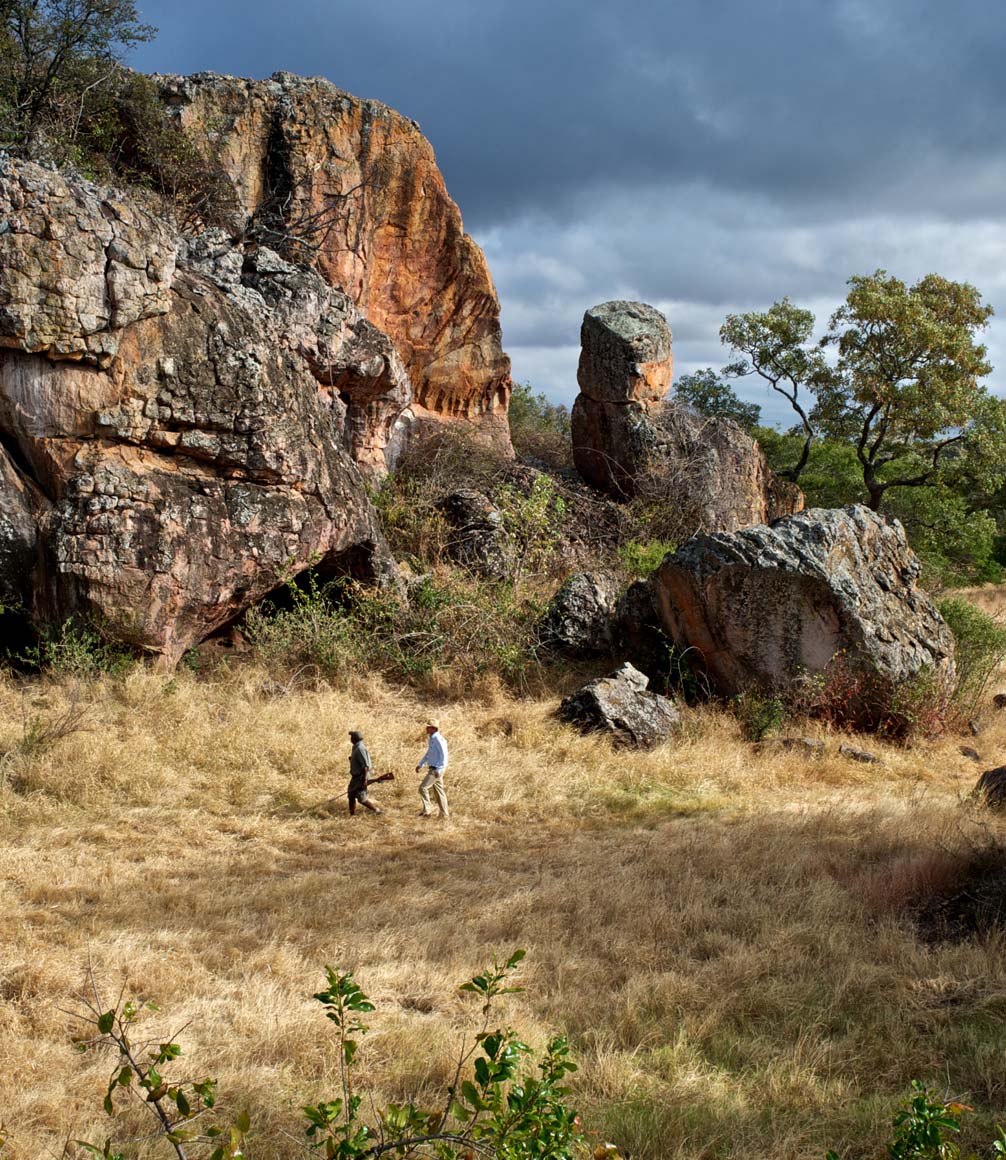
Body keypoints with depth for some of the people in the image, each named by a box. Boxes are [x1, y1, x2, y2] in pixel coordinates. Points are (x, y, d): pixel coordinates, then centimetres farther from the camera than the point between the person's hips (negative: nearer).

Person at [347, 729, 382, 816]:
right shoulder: (356, 748, 10)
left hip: (361, 777, -10)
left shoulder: (360, 749, -21)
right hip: (356, 776, 10)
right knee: (351, 795, 11)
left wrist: (365, 779, -26)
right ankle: (351, 815, 20)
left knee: (362, 798, -6)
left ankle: (377, 810, 8)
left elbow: (365, 765, -25)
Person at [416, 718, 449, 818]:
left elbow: (444, 755, -22)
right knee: (439, 791, 11)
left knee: (423, 788, -9)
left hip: (436, 769, -10)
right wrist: (420, 765, 22)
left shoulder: (438, 739, -18)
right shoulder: (432, 739, 14)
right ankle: (444, 814, 14)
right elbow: (428, 754, 26)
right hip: (434, 769, 10)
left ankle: (426, 811, -4)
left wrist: (438, 770, -24)